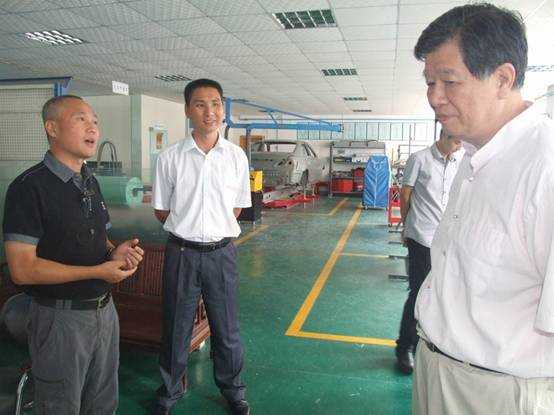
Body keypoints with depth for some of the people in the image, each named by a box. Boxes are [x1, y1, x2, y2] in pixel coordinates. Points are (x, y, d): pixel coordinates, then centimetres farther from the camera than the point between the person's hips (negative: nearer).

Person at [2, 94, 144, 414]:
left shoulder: (91, 183, 8)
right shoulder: (30, 187, -16)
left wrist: (115, 252, -4)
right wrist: (99, 271, -21)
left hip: (105, 311, 7)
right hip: (61, 319, -7)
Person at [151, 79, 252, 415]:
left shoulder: (237, 156, -1)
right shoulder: (170, 158, -5)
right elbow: (161, 211, 5)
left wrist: (215, 230, 5)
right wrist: (188, 228, 4)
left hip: (222, 251, 1)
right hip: (181, 252, 0)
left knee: (227, 329, 14)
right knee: (176, 329, 14)